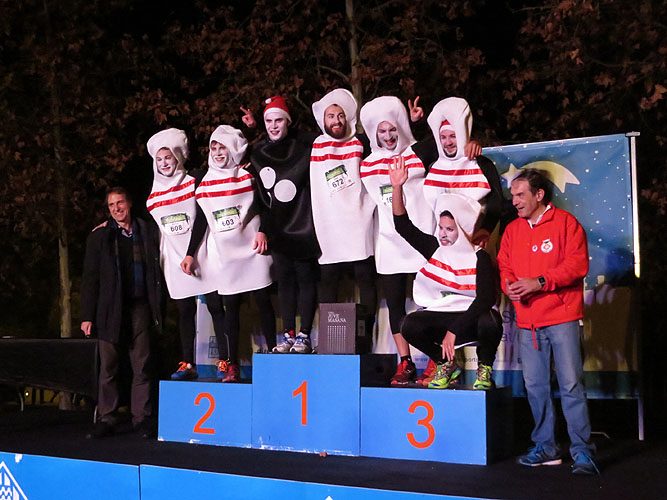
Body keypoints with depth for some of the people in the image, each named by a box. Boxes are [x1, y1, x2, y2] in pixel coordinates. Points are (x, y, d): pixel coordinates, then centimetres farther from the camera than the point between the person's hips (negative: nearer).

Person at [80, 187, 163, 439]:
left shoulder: (147, 232, 10)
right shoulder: (99, 237, 9)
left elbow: (157, 270, 12)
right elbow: (90, 278, 7)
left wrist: (158, 307, 2)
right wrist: (87, 316, 1)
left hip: (140, 307, 0)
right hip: (110, 309, 0)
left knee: (142, 365, 0)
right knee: (108, 366, 3)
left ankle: (143, 418, 8)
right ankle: (106, 419, 11)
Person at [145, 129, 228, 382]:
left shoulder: (194, 184, -1)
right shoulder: (153, 195, 10)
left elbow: (201, 220, -7)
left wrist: (191, 255, -13)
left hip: (202, 254, -3)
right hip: (175, 259, 3)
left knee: (216, 307, -4)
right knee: (185, 311, 4)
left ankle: (226, 361, -3)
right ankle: (188, 364, 8)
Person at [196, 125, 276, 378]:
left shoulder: (246, 176, 4)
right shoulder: (204, 184, 9)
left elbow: (262, 205, 4)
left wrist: (261, 231, -11)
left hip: (253, 251, -2)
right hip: (225, 254, 2)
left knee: (263, 301, 1)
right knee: (230, 307, 0)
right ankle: (232, 364, 2)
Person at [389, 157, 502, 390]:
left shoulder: (479, 257, -9)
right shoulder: (435, 249, 4)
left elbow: (485, 298, -18)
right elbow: (403, 226, 1)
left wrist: (454, 330, -25)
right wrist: (397, 187, -11)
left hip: (473, 317, -4)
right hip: (442, 316, 4)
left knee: (489, 322, -38)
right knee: (410, 325, -25)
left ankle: (485, 369, -4)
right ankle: (447, 365, 3)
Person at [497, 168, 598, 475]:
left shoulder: (565, 222, -2)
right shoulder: (512, 230, 15)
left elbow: (577, 264, -11)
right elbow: (504, 268, 17)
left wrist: (539, 282, -18)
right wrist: (509, 285, -6)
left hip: (561, 317, -5)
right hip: (527, 321, 5)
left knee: (571, 385, -6)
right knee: (535, 386, 8)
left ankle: (582, 451, 1)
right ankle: (545, 448, 19)